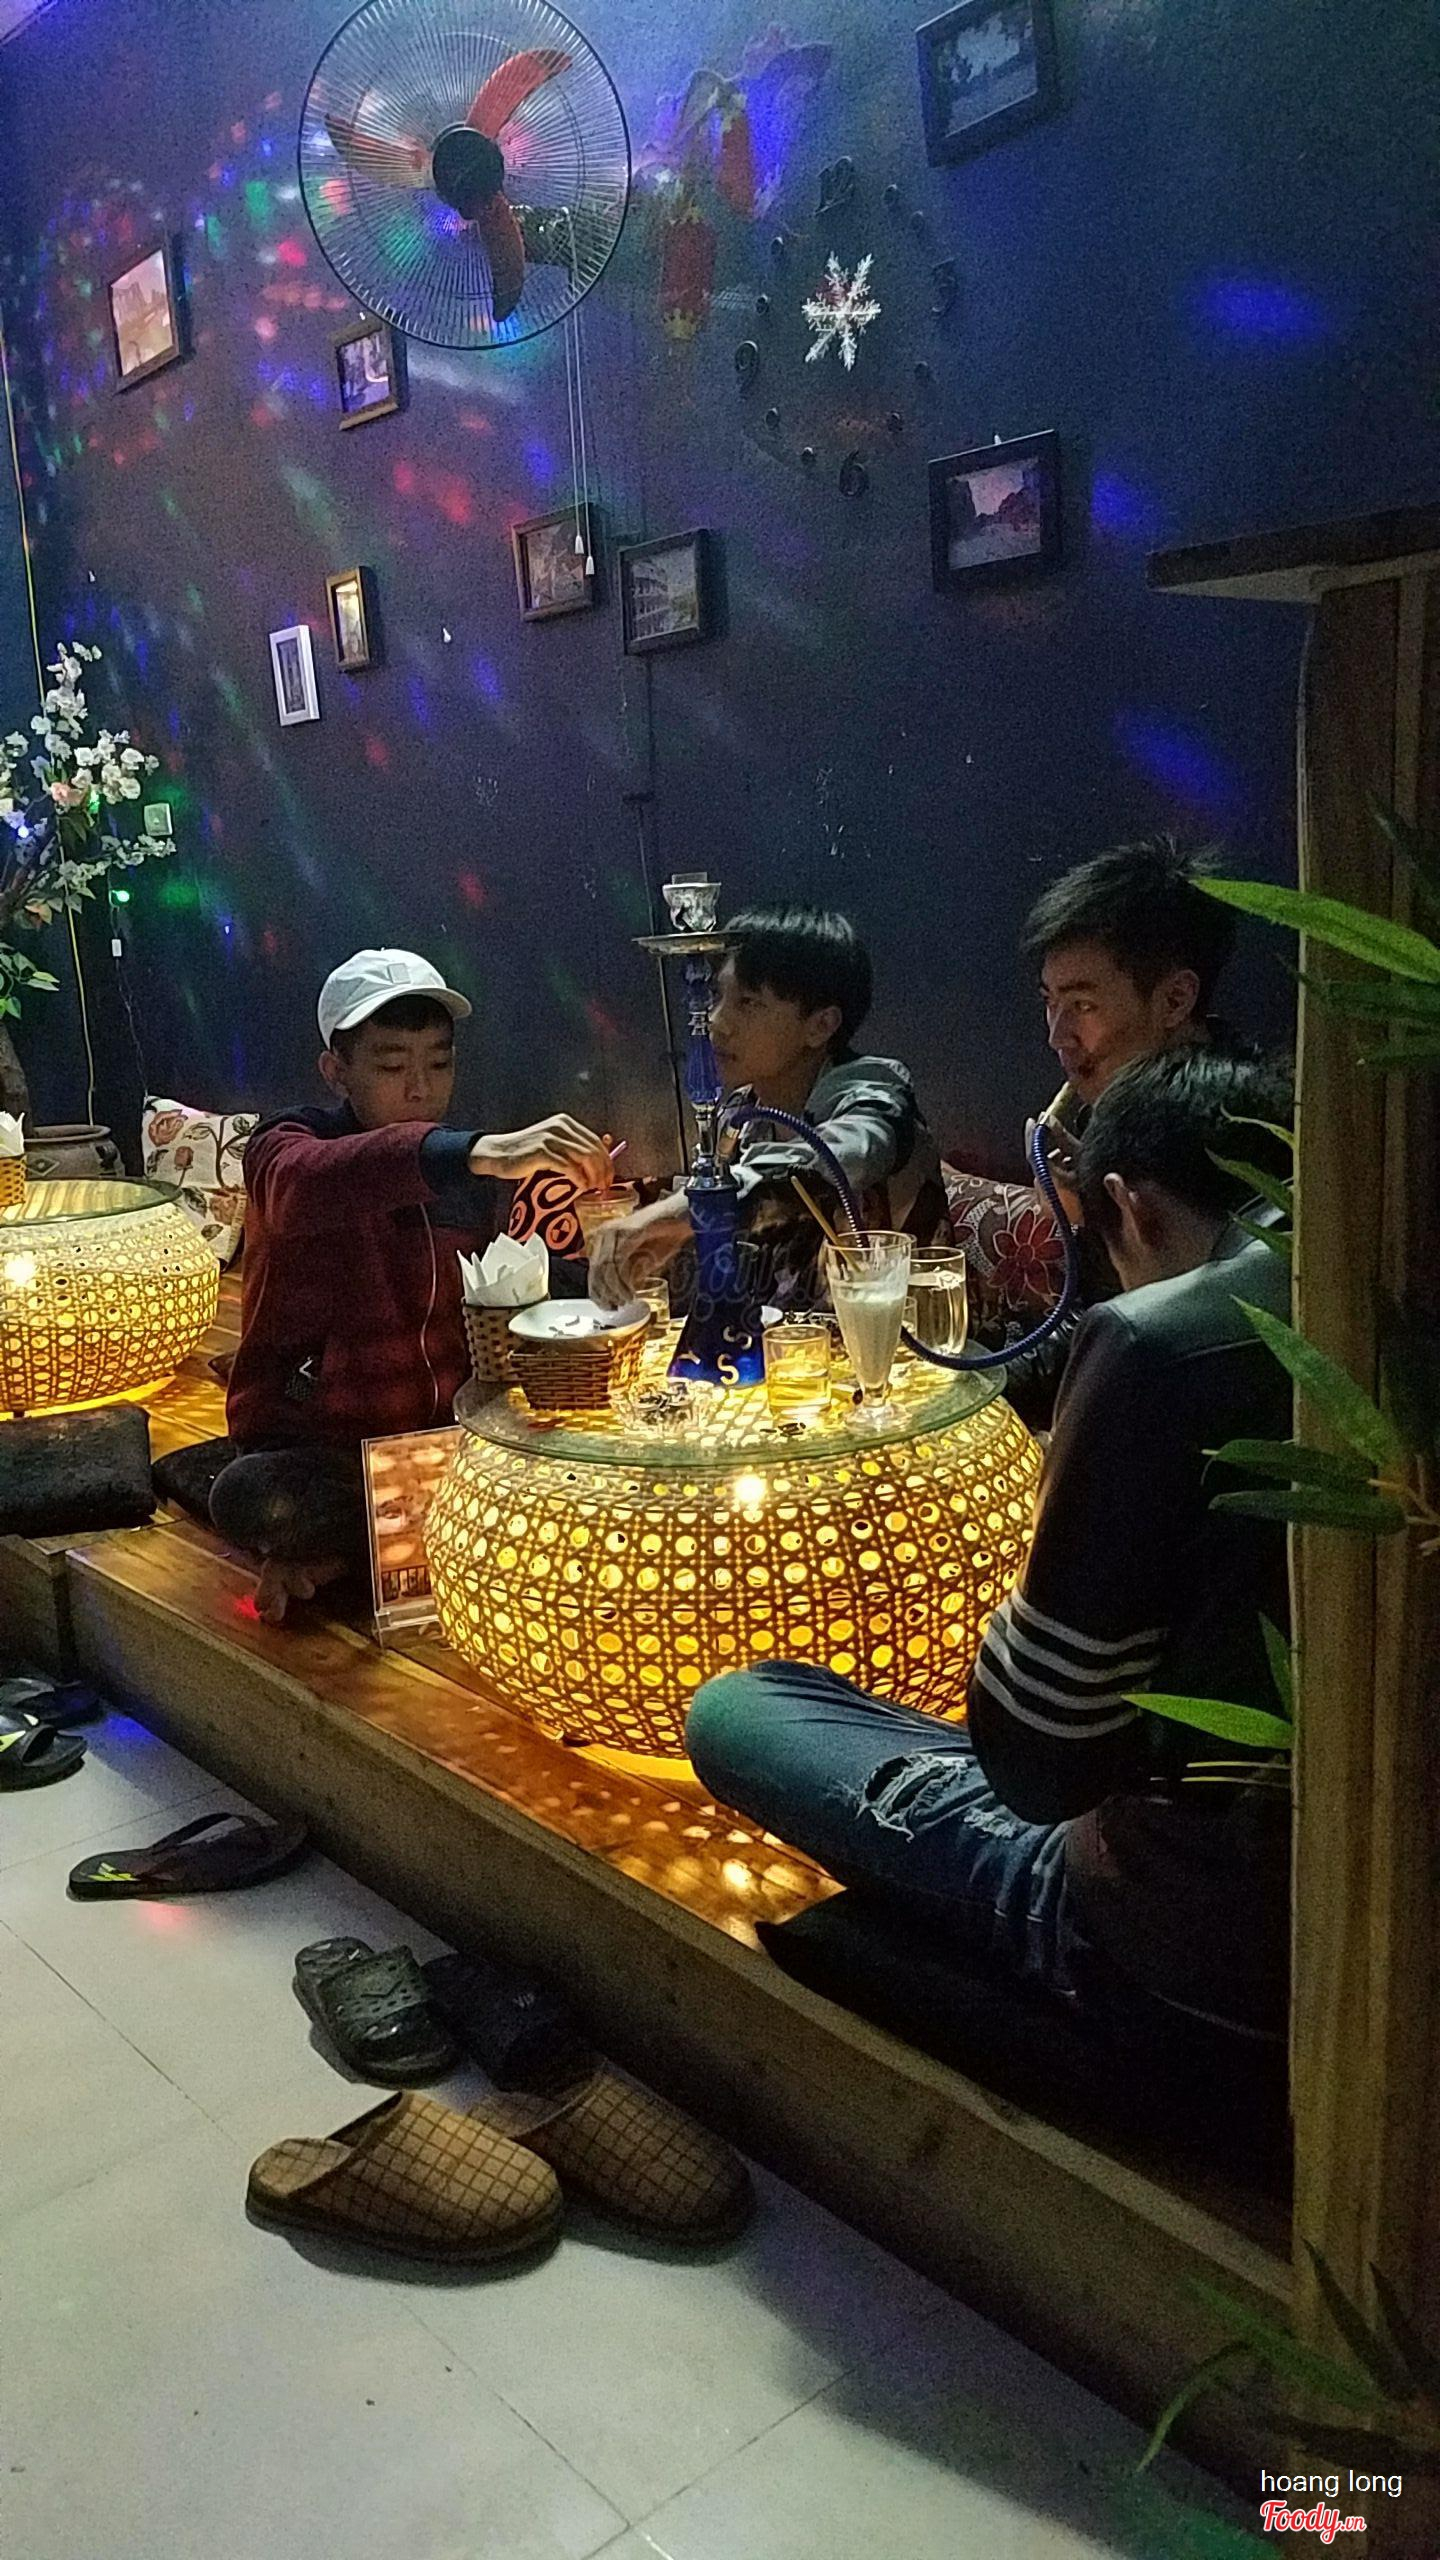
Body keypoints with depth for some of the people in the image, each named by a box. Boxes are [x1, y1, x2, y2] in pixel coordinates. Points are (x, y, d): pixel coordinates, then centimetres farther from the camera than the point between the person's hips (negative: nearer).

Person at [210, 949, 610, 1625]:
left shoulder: (471, 1174, 8)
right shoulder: (286, 1146, -10)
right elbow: (307, 1185, -37)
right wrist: (479, 1152, -52)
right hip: (316, 1445, -5)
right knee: (253, 1501, -35)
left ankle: (333, 1545, -7)